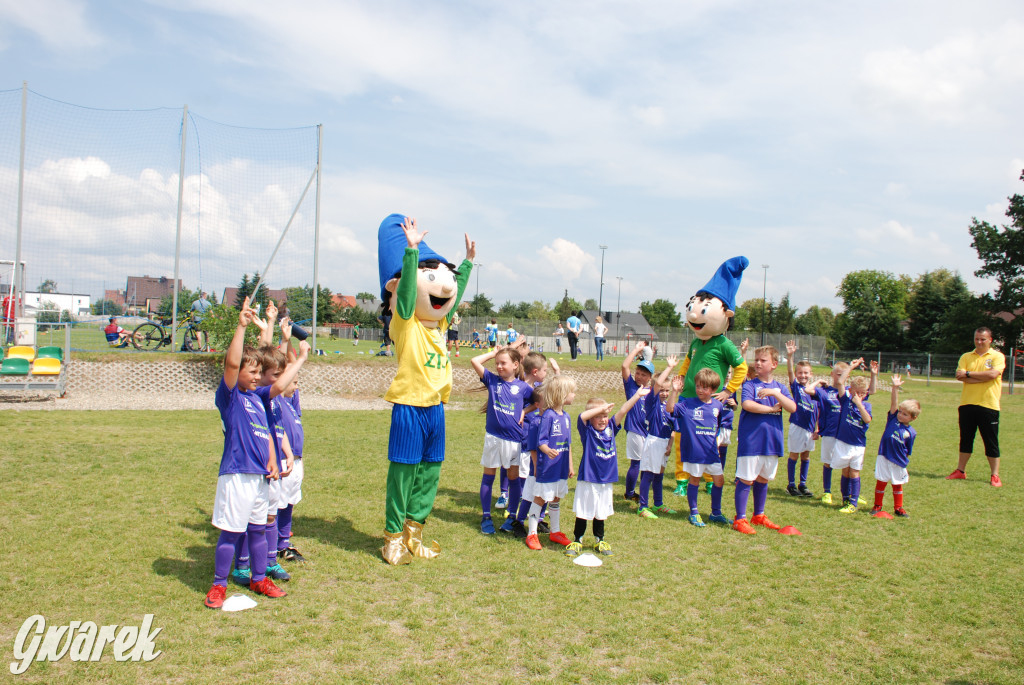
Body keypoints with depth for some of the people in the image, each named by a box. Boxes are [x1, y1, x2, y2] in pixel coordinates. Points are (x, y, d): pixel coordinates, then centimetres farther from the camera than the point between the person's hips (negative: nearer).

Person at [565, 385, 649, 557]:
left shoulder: (610, 428, 3)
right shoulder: (587, 430, -10)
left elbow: (622, 411, -2)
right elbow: (582, 416, -29)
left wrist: (637, 396, -7)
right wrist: (602, 407, -29)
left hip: (606, 479, 5)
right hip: (588, 479, -5)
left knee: (601, 513, 19)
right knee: (583, 512, 6)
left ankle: (600, 541, 33)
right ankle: (577, 541, 19)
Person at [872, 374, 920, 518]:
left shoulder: (911, 432, -1)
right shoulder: (893, 419, -1)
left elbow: (907, 451, 5)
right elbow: (894, 403, -11)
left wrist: (904, 462, 0)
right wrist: (895, 388, -20)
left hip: (899, 462, 1)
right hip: (884, 458, 0)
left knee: (898, 485, 14)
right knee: (881, 482, 5)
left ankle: (898, 508, 28)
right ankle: (877, 506, 17)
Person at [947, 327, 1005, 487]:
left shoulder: (997, 356, 2)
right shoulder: (966, 357, 10)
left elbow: (993, 374, -16)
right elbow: (960, 376, -5)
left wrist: (968, 374, -9)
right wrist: (983, 377, -14)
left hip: (988, 405, -3)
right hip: (967, 404, 3)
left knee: (991, 442, 1)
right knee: (965, 439, 11)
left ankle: (995, 476, 9)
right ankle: (961, 471, 21)